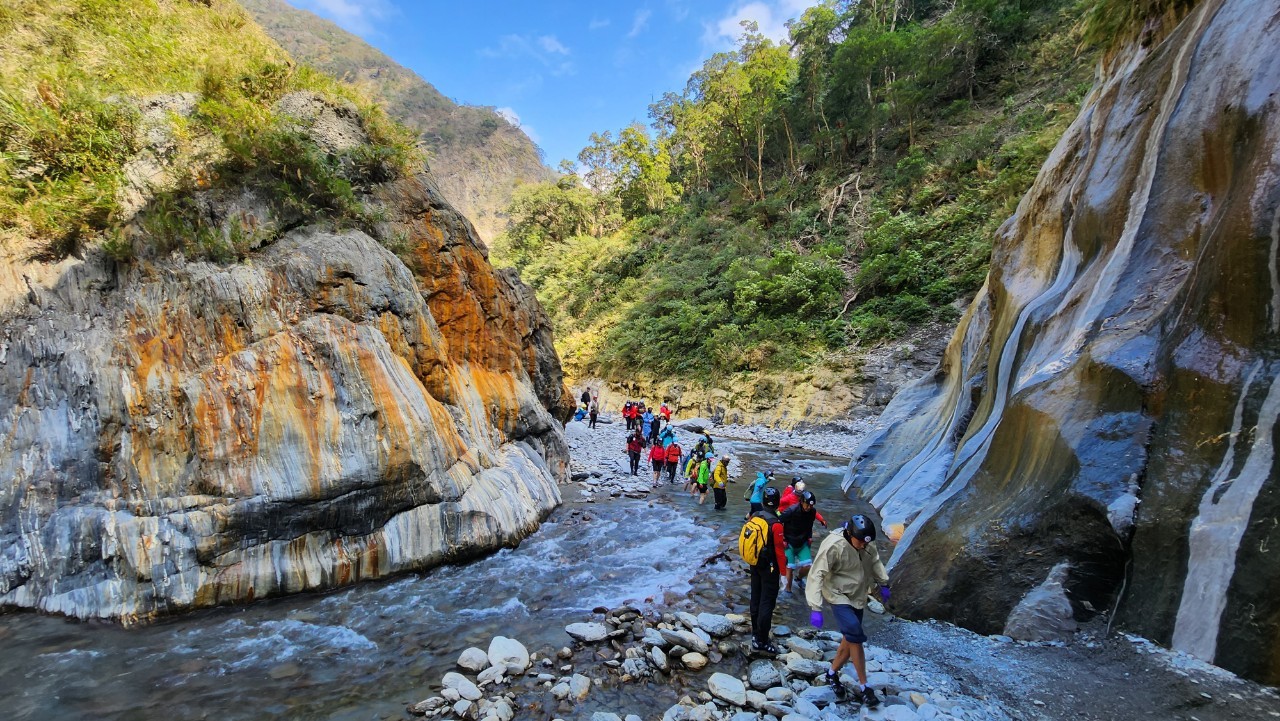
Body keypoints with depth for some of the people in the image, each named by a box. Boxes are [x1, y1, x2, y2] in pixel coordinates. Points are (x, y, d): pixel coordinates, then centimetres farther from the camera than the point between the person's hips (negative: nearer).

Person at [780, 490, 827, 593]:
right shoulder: (791, 511, -26)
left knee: (807, 566, -5)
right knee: (790, 567, -6)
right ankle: (788, 589, 16)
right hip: (789, 543, -4)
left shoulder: (812, 511, -10)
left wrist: (809, 536, 7)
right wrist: (783, 539, -12)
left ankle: (798, 578, 27)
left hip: (803, 543, 4)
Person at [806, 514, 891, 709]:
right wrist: (815, 608, -31)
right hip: (839, 597, -7)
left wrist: (884, 584, 20)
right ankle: (863, 687, -5)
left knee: (850, 639, 12)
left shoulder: (866, 545, -9)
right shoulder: (833, 546, -30)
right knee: (855, 634, -20)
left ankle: (832, 674, 33)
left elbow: (875, 561, 14)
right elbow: (816, 576, -29)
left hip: (858, 597, 7)